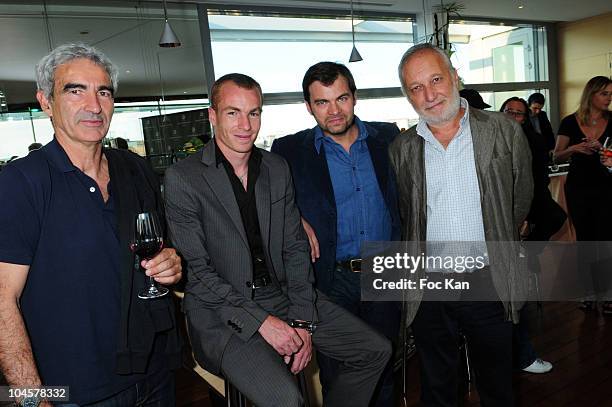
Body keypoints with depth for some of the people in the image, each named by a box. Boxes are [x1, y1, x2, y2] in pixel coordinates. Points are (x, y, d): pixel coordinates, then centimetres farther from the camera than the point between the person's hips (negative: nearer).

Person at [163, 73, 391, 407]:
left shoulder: (278, 169, 8)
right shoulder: (182, 178, -8)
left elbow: (295, 249, 7)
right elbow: (195, 270, -12)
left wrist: (302, 321, -4)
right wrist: (261, 321, -17)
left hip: (283, 295, 6)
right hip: (222, 313, -5)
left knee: (376, 351, 4)